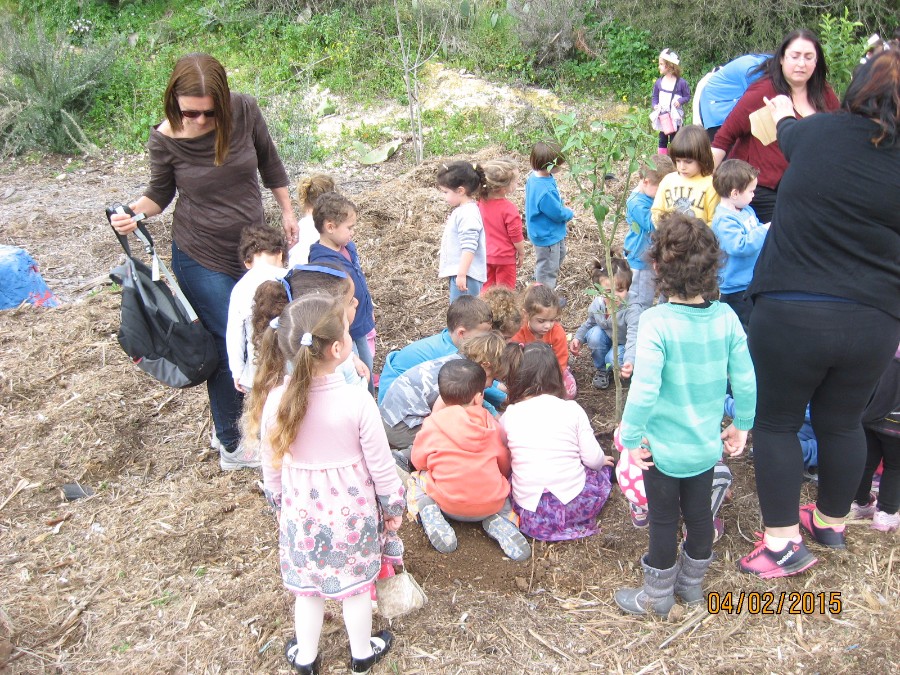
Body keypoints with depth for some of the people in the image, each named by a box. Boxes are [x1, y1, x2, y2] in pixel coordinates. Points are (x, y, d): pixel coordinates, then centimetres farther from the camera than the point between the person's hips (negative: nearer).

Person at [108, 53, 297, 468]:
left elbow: (269, 162, 4)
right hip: (201, 258, -4)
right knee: (228, 348, 0)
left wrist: (286, 211, 12)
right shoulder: (165, 138, -16)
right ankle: (230, 442, 22)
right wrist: (135, 211, -22)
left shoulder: (245, 112, -13)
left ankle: (229, 425, 39)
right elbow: (160, 192, -1)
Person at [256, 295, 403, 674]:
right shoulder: (356, 401, -24)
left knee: (307, 585, 21)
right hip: (351, 508, -2)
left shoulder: (277, 401, -15)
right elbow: (380, 465, -14)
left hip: (301, 510, 2)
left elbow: (271, 466, -2)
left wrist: (279, 506, 15)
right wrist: (394, 505, 3)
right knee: (356, 583, 19)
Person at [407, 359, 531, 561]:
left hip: (449, 505, -2)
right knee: (502, 481, 33)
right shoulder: (489, 423, 1)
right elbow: (504, 463, 11)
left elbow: (419, 461, 5)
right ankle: (498, 523, 4)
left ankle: (432, 518, -6)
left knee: (416, 479, 22)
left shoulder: (432, 425, -6)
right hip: (493, 504, 2)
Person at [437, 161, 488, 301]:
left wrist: (461, 274, -25)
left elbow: (469, 248, -24)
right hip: (458, 272, 11)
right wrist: (444, 266, 30)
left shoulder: (468, 214, -18)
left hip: (465, 275, -11)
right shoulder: (461, 211, 15)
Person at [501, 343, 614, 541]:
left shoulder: (508, 416, -3)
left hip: (529, 511, 3)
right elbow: (593, 459, -4)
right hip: (575, 504, -2)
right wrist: (602, 461, 21)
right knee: (602, 468, 26)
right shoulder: (572, 410, -6)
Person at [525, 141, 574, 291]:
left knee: (560, 254, 32)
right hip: (547, 236, -10)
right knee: (548, 269, 8)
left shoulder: (535, 175, -7)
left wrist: (562, 206, -2)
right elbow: (558, 214, -25)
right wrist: (570, 213, -6)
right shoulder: (545, 192, -38)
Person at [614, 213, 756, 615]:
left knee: (663, 519, 13)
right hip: (707, 444, 5)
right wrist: (741, 425, 12)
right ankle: (692, 583, 42)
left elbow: (644, 390, -27)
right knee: (699, 513, 22)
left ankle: (658, 595, 31)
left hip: (664, 447, -4)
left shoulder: (656, 322, -24)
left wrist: (631, 438, -14)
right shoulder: (726, 317, -10)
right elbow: (745, 381, -3)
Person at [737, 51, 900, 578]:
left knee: (777, 421, 11)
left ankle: (784, 543, 14)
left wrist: (784, 116, 42)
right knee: (842, 422, 20)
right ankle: (832, 523, 40)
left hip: (791, 313, -2)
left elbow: (789, 136, 21)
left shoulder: (818, 132, -3)